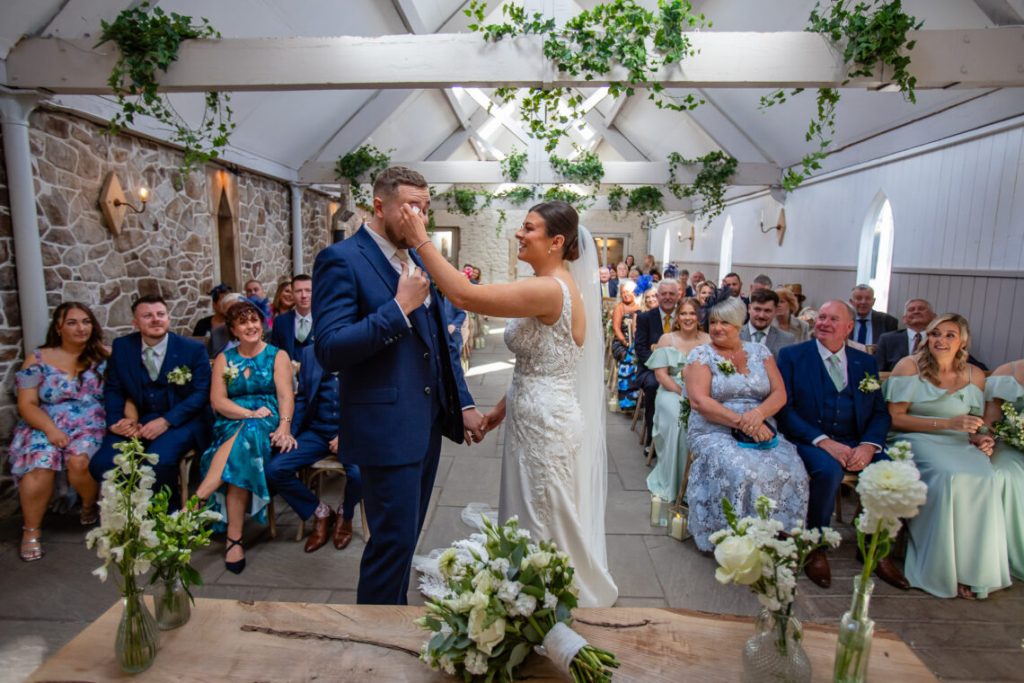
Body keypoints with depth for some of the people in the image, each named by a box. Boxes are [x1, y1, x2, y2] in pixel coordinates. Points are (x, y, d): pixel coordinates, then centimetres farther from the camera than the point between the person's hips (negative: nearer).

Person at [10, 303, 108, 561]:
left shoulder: (104, 356, 5)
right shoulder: (38, 359, 4)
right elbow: (26, 404, 0)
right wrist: (50, 429, -18)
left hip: (91, 426, 0)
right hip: (45, 427, 1)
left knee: (79, 460, -31)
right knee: (39, 465, -30)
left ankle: (90, 504, 2)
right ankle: (31, 530, -7)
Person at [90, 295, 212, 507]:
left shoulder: (193, 349, -5)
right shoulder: (122, 347, 5)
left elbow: (201, 392, -9)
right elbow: (113, 389, 10)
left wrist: (166, 421, -21)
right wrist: (116, 420, -10)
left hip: (181, 421, -4)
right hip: (137, 420, 4)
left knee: (158, 461, -32)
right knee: (101, 464, -19)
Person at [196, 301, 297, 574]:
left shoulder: (277, 355, 9)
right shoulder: (224, 359, 16)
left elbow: (286, 395, -5)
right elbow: (217, 400, 3)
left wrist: (284, 426, -24)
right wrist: (249, 413, -16)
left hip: (268, 423, -2)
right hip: (231, 424, 2)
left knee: (246, 436, -37)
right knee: (240, 457, -33)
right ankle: (234, 538, -33)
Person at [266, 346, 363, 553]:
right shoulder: (309, 353, 11)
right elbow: (302, 399, 12)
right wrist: (288, 432, -2)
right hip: (317, 432, 4)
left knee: (359, 474, -31)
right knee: (274, 469, -17)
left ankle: (345, 514, 7)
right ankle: (320, 511, 9)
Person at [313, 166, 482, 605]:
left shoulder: (418, 258, 12)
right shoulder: (342, 259, -11)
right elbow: (329, 350, -20)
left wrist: (463, 404, 10)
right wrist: (399, 307, -21)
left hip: (428, 423, 8)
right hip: (387, 428, -7)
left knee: (404, 537, 19)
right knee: (393, 541, 2)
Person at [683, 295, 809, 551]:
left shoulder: (759, 352, 14)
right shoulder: (701, 355, 3)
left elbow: (779, 393, 6)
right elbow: (699, 401, -10)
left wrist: (759, 413, -16)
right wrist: (740, 421, -20)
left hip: (759, 431, 4)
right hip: (714, 432, -3)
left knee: (792, 471, -24)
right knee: (744, 472, -32)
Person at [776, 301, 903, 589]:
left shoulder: (866, 362, 14)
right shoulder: (791, 356, 2)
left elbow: (880, 412, 9)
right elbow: (784, 408, -7)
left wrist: (868, 445, -12)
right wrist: (823, 441, -19)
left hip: (856, 443, 4)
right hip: (810, 440, -4)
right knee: (829, 470, -33)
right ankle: (815, 546, -10)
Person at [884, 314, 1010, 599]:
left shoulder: (975, 376, 13)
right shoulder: (909, 366, -1)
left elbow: (973, 425, 24)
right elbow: (894, 417, -8)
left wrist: (980, 439, 1)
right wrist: (947, 423, -14)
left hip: (958, 444, 4)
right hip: (915, 440, -4)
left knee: (986, 479, -27)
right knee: (949, 475, -33)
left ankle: (974, 570, -15)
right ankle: (944, 569, -19)